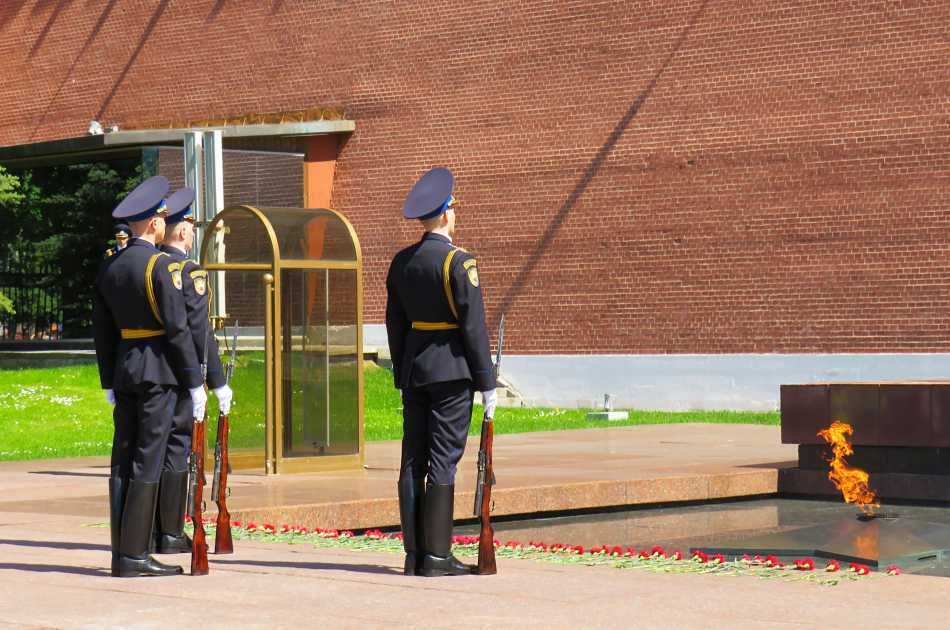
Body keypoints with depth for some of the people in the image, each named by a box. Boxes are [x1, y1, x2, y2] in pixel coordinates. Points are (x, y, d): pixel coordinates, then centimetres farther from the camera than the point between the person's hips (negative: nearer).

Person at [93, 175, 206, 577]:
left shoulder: (108, 268, 10)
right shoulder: (162, 266, -11)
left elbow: (102, 332, 14)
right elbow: (178, 329, -14)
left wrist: (109, 383, 20)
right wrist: (195, 382, -9)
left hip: (124, 368, 7)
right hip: (159, 368, -7)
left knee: (123, 460, 7)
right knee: (148, 462, -5)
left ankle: (122, 554, 10)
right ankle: (133, 555, -6)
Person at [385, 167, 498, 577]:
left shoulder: (401, 262, 8)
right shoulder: (458, 262, -12)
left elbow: (395, 324, 12)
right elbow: (474, 325, -13)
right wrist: (486, 382, -8)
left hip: (414, 368, 6)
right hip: (452, 369, -6)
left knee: (413, 461, 7)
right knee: (443, 461, -5)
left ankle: (414, 554, 10)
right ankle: (436, 556, -4)